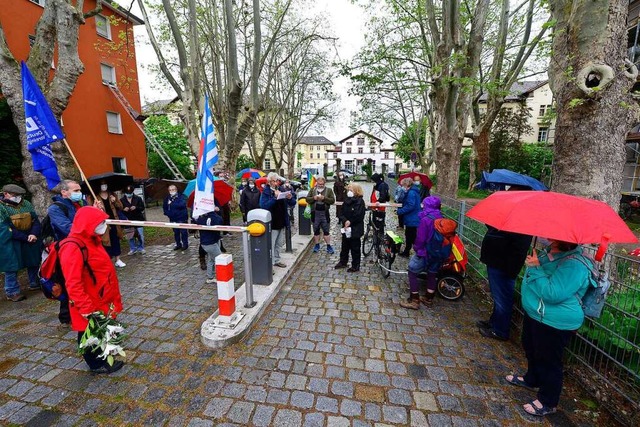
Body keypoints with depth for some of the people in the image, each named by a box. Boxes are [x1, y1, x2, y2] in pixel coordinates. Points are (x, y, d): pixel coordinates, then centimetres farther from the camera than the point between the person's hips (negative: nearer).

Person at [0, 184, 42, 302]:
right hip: (10, 242, -5)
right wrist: (25, 237, -20)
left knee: (34, 262, 15)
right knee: (12, 266, 1)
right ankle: (12, 292, 13)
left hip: (30, 238, 5)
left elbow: (35, 220, 1)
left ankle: (34, 284, 32)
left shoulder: (26, 204, 4)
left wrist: (34, 234, -16)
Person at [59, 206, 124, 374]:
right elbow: (73, 284, -25)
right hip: (89, 305, -9)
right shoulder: (73, 248, -26)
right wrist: (86, 308, -22)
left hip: (101, 300, 9)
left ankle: (102, 358, 39)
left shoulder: (92, 240, 4)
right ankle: (97, 364, 30)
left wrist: (112, 297, 20)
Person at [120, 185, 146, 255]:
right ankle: (133, 249, 21)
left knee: (140, 235, 3)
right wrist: (123, 209, -16)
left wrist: (136, 208, -18)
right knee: (130, 236, 8)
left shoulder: (138, 198, 0)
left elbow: (142, 208, 0)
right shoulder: (122, 200, 2)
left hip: (138, 220, -1)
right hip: (128, 221, 1)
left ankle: (141, 248, 16)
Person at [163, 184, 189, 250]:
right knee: (176, 232, 13)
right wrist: (168, 213, -1)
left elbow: (182, 204, -24)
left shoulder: (181, 196, -7)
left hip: (182, 218, -5)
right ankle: (178, 244, 26)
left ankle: (185, 244, 13)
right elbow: (164, 207, 16)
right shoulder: (167, 198, 10)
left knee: (183, 232, 0)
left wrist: (172, 204, -18)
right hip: (173, 218, 5)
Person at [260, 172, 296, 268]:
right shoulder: (265, 192, -7)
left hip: (282, 222, 6)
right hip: (272, 223, -6)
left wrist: (290, 198, -15)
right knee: (271, 245, -1)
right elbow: (264, 205, -22)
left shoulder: (281, 190, 7)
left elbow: (293, 203, 6)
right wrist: (275, 197, -29)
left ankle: (276, 260, 33)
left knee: (279, 244, 18)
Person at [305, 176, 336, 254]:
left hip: (325, 213, -2)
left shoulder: (329, 190, 3)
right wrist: (314, 198, -15)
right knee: (316, 230, 11)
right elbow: (307, 199, 4)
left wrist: (324, 198, -18)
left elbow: (333, 200, -5)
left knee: (326, 230, 2)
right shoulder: (312, 190, 8)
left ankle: (329, 246, 11)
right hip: (315, 213, 2)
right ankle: (317, 245, 24)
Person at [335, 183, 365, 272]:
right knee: (344, 246, 18)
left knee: (355, 248, 6)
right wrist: (345, 221, -17)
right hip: (346, 228, 6)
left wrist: (350, 222, -14)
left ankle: (355, 266, 20)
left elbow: (359, 216, -19)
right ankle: (343, 262, 36)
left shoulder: (360, 201, -13)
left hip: (355, 229, -6)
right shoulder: (346, 201, 5)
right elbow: (341, 213, 1)